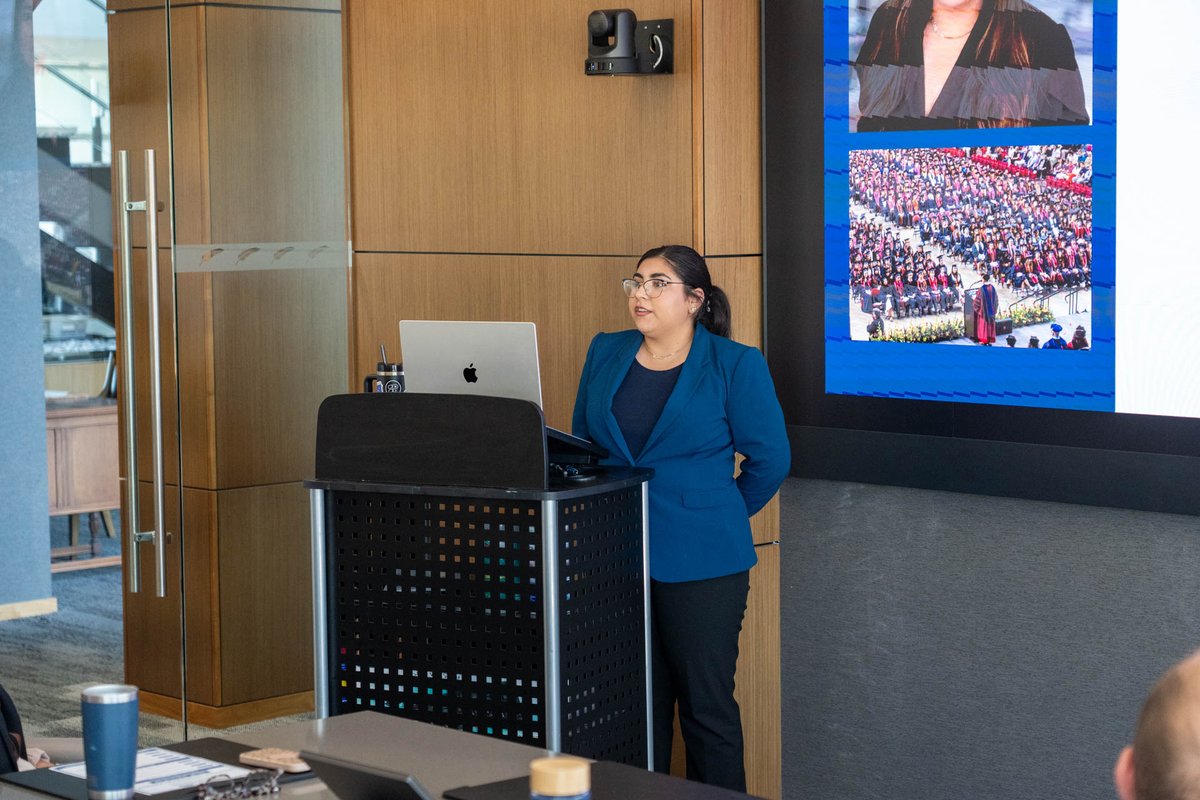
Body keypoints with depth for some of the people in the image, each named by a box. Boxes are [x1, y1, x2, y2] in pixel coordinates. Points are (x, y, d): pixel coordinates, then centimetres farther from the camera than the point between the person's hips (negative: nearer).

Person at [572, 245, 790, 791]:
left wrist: (721, 515, 9)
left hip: (699, 559, -4)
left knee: (706, 706, 2)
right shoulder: (605, 353, 9)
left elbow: (769, 459, 1)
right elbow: (581, 444, 19)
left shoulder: (735, 365, -4)